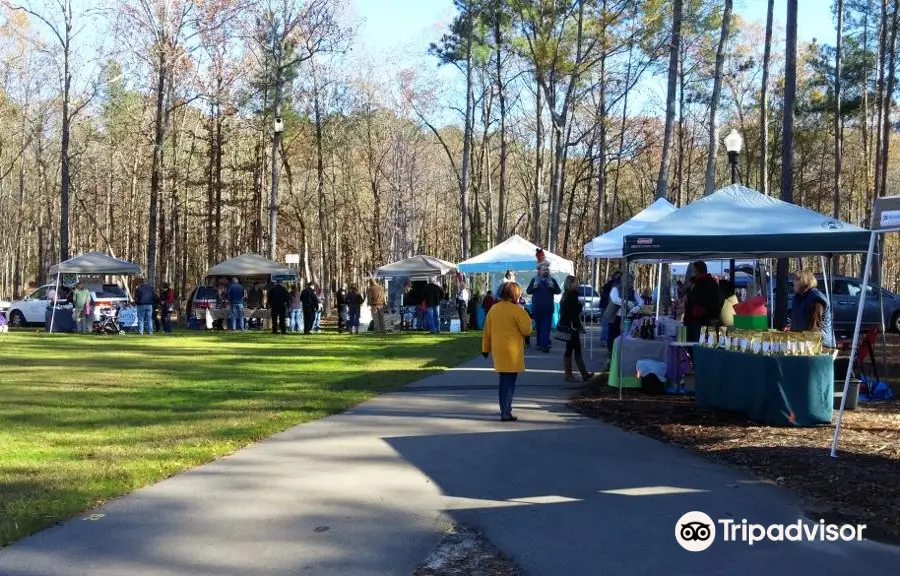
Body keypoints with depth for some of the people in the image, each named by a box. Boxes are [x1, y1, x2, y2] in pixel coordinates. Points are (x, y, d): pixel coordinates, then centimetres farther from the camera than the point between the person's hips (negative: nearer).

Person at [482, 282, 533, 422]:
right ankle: (506, 413, -4)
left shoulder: (494, 308, 6)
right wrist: (526, 317, 6)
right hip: (512, 351, -6)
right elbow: (527, 330, -10)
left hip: (498, 350, 6)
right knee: (510, 382, -2)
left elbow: (487, 330, 10)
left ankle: (504, 409, 27)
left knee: (504, 380, 18)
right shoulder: (517, 310, -13)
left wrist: (486, 348, 18)